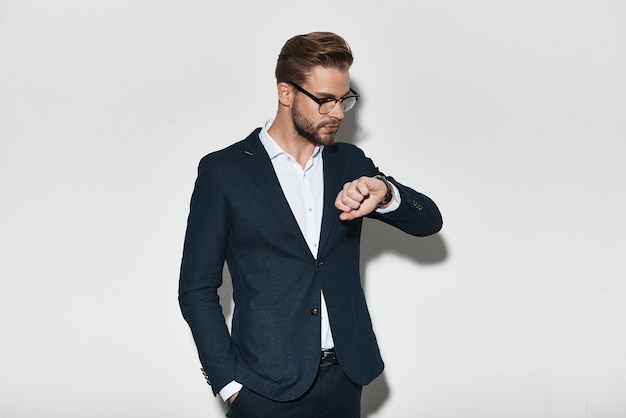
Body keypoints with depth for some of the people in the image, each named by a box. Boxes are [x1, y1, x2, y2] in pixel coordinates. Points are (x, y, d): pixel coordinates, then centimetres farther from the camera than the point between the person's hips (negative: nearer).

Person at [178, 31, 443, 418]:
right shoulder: (223, 171, -5)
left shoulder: (349, 162, 8)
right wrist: (229, 383, -9)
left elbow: (429, 221, 3)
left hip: (345, 381, 4)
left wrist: (384, 193, -18)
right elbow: (197, 289, -3)